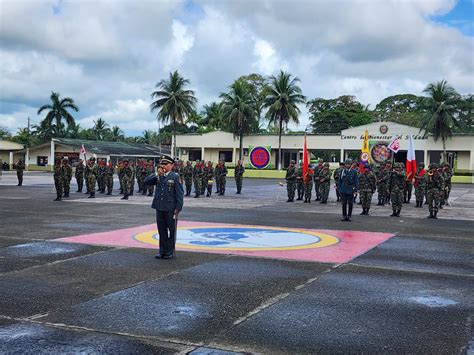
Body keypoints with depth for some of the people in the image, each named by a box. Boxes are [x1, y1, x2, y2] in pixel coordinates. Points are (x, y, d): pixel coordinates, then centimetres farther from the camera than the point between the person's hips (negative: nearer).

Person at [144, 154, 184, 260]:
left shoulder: (175, 177, -6)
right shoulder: (158, 176, 9)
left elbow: (180, 194, -8)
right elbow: (146, 181, -2)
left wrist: (178, 209, -12)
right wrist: (157, 174, -11)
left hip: (171, 209, -5)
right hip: (159, 208, 5)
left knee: (171, 231, 5)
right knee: (162, 230, 12)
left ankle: (170, 252, 15)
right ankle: (162, 251, 22)